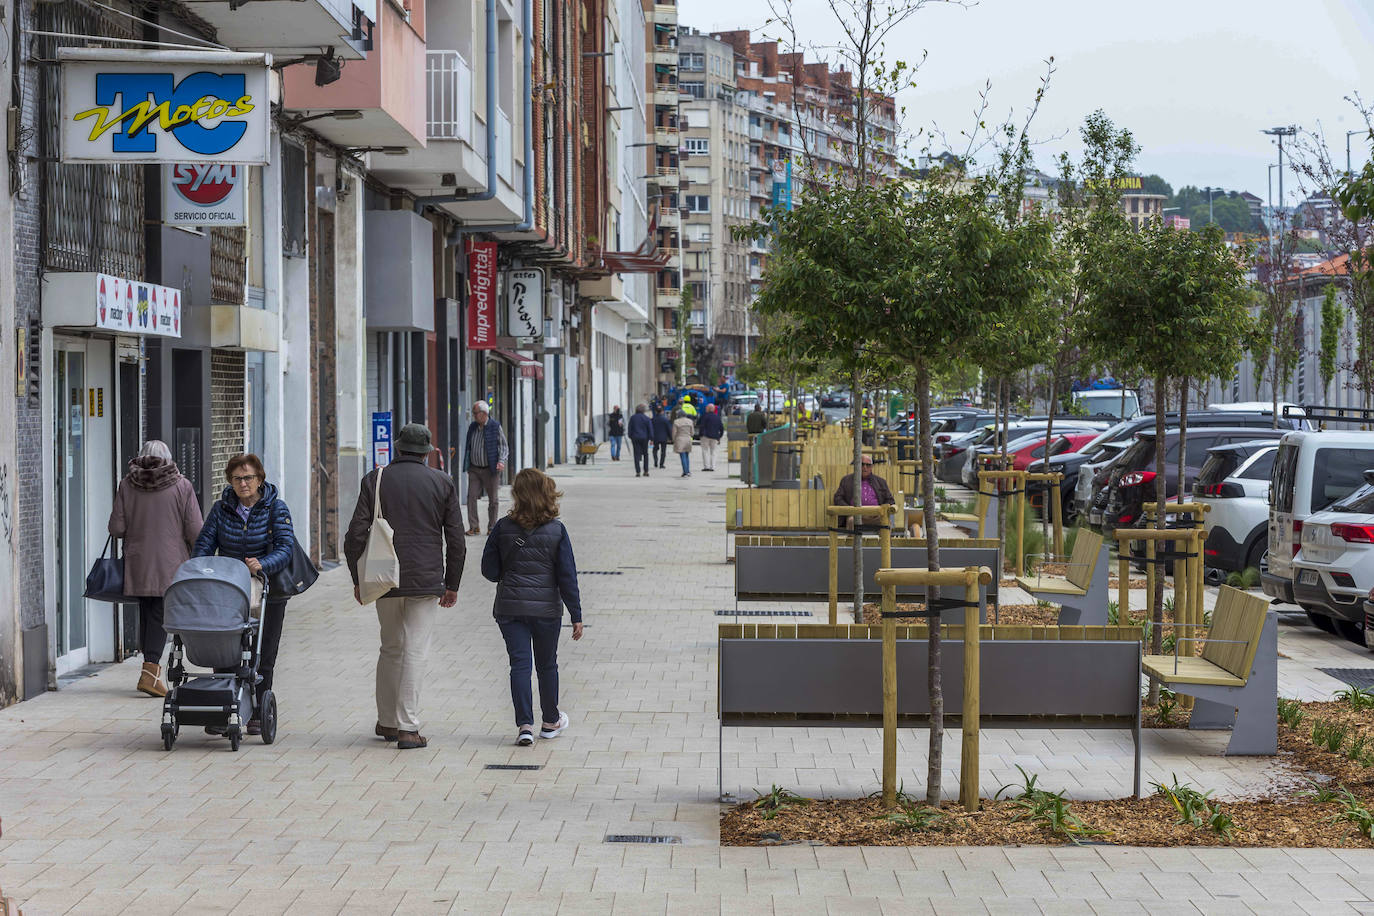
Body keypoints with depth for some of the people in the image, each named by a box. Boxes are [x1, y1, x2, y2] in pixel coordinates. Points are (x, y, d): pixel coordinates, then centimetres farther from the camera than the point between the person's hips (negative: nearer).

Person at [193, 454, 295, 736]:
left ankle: (258, 715, 12)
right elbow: (204, 543, 1)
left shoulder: (276, 508, -6)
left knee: (263, 656, 3)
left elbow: (285, 548, -15)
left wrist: (263, 564, -34)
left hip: (267, 593, -2)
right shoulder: (221, 508, 3)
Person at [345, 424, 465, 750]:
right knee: (415, 651, -2)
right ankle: (408, 727, -7)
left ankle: (386, 722, 22)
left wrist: (358, 580, 9)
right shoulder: (442, 483, 2)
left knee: (390, 649, 16)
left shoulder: (375, 480, 3)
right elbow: (456, 541, 2)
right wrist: (452, 585, 11)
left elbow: (355, 535, 0)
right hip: (425, 579, -2)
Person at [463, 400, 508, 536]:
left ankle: (492, 527, 13)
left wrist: (501, 461, -20)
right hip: (474, 469, 4)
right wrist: (467, 465, 16)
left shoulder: (495, 427, -7)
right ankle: (474, 527, -2)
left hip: (490, 469, -4)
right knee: (471, 496, -5)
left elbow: (504, 447, -5)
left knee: (493, 499, 3)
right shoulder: (472, 426, 7)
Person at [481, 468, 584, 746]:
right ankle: (550, 721, 30)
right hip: (547, 608, 0)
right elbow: (567, 576, -6)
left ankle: (524, 724, -10)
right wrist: (576, 616, -2)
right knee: (547, 665, 15)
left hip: (509, 607, 0)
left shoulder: (503, 528, -5)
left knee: (519, 663, 1)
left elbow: (489, 570, -1)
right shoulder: (556, 530, -7)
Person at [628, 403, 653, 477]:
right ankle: (646, 471, 9)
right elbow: (650, 429, -5)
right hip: (644, 438, -1)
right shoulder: (646, 418, -4)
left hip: (635, 438, 1)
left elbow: (630, 429, 8)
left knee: (637, 455, 1)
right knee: (645, 454, 12)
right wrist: (651, 438, 0)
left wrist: (631, 438, 16)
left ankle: (637, 472, -5)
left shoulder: (632, 418, 3)